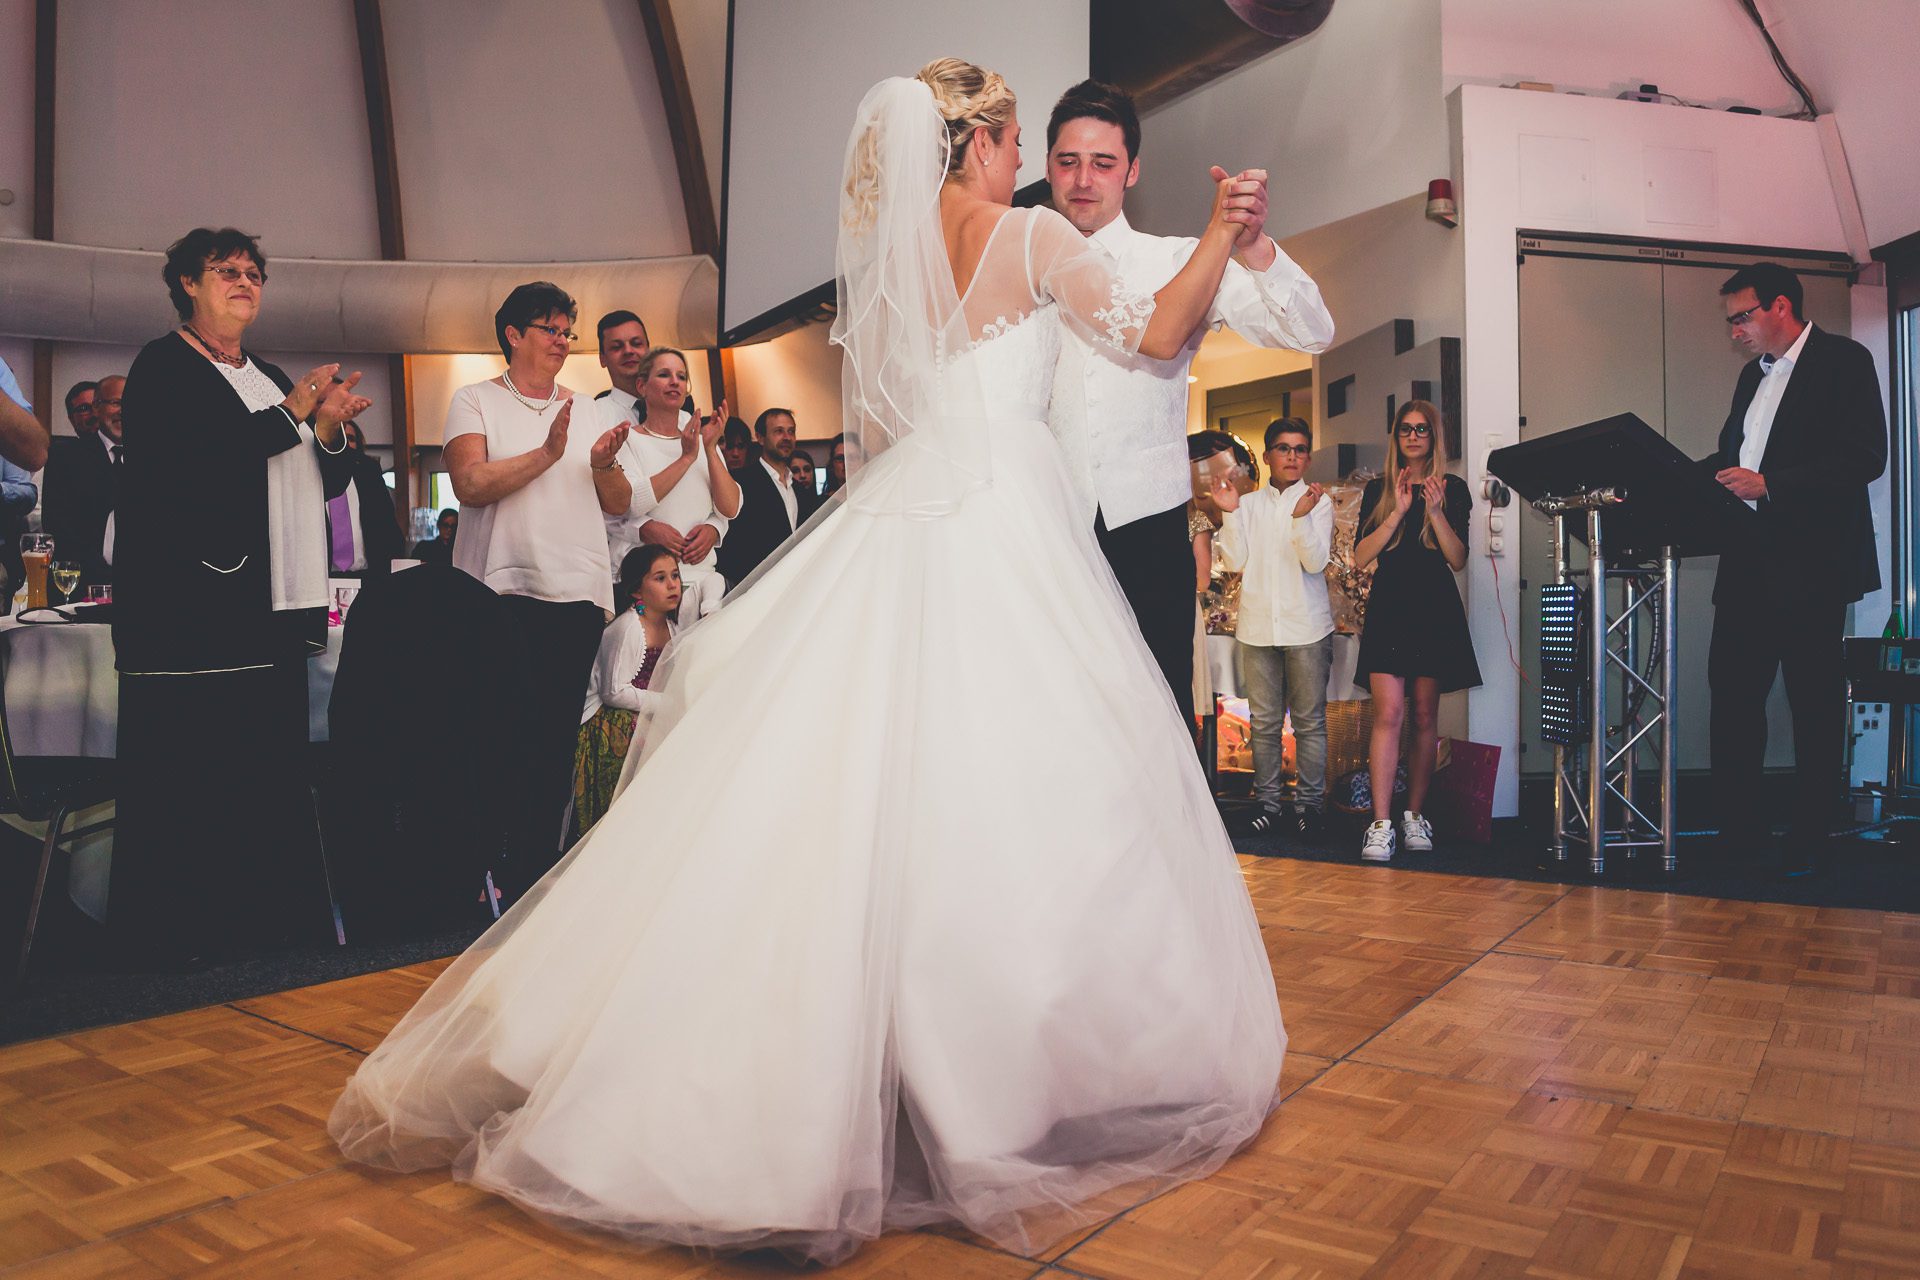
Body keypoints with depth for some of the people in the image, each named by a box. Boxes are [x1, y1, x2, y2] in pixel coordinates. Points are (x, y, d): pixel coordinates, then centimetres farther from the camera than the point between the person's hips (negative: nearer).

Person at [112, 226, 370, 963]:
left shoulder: (270, 380, 22)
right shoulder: (163, 367, 1)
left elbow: (324, 482, 20)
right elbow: (187, 460, -15)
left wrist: (329, 429, 1)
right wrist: (291, 415, -10)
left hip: (270, 610, 7)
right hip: (190, 604, -7)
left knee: (268, 762, 5)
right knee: (190, 762, -4)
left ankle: (265, 917, 11)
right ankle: (173, 930, 5)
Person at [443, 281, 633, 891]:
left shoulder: (584, 407, 18)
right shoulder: (475, 401, 5)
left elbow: (618, 503, 14)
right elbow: (471, 485, -11)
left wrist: (604, 466, -6)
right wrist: (546, 454, -18)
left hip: (580, 594, 4)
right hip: (503, 591, -4)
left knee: (557, 739, 4)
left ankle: (536, 872, 12)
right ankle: (484, 872, 7)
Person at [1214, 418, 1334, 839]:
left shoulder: (1319, 501, 4)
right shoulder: (1248, 504, 10)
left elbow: (1316, 561, -7)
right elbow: (1235, 561, 1)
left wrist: (1302, 517, -22)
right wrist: (1230, 513, -8)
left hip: (1306, 627, -2)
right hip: (1258, 626, 2)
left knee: (1309, 721, 2)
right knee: (1264, 722, 6)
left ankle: (1309, 803, 10)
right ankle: (1267, 803, 14)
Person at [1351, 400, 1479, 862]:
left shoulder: (1453, 489, 8)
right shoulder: (1378, 490, 9)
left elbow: (1458, 560, -1)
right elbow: (1361, 557, -2)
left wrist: (1435, 512, -13)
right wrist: (1398, 512, -11)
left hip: (1436, 611, 1)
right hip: (1389, 608, -1)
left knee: (1425, 716, 4)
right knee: (1389, 713, -12)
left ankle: (1415, 816, 14)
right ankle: (1380, 825, -15)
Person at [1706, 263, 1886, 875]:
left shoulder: (1844, 361, -4)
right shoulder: (1752, 375, 19)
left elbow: (1865, 457, -14)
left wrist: (1769, 484, -23)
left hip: (1810, 567, -7)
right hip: (1748, 565, 7)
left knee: (1815, 705, 1)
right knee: (1731, 693, 3)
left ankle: (1806, 844, 10)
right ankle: (1740, 832, 11)